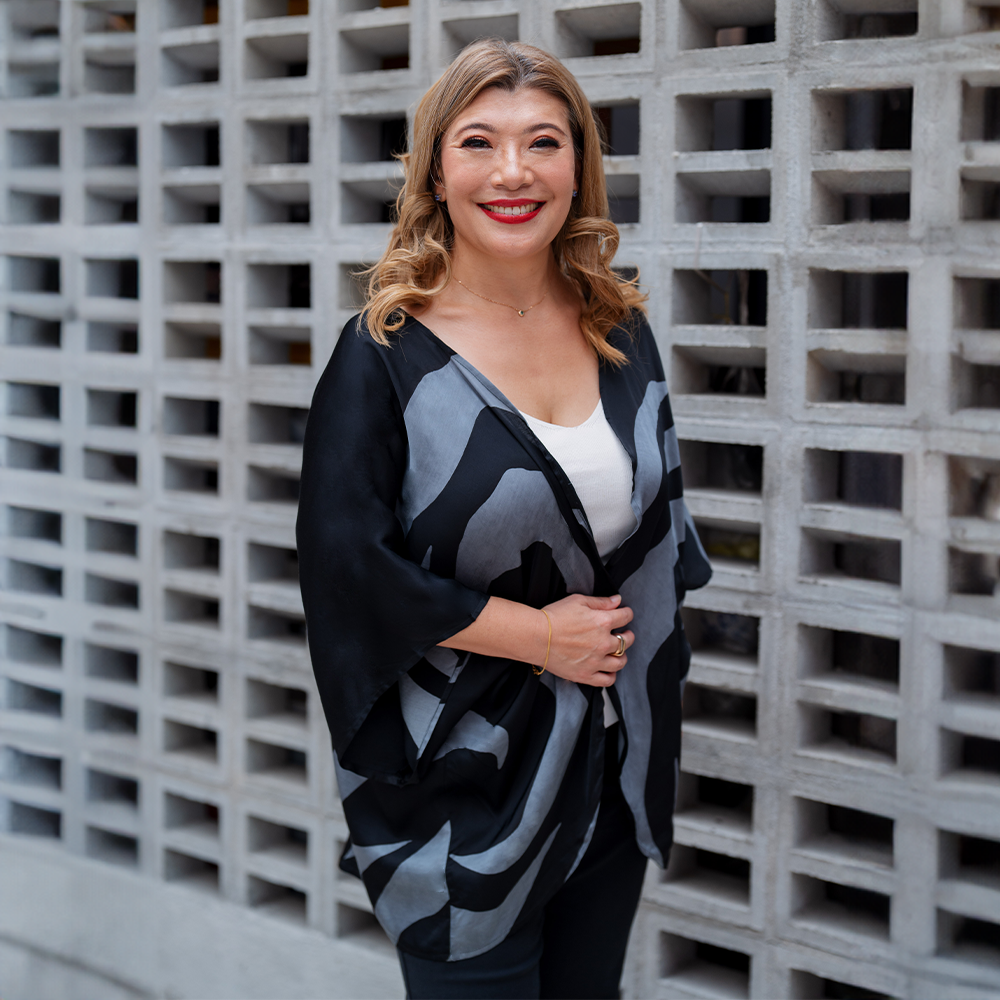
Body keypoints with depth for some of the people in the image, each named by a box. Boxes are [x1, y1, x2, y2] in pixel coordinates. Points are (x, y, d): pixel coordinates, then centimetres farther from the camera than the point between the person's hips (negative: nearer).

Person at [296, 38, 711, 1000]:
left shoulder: (620, 332, 3)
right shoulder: (387, 353, -12)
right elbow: (345, 562, -16)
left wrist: (637, 644, 1)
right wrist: (537, 634, -16)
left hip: (617, 764, 5)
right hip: (465, 769, -5)